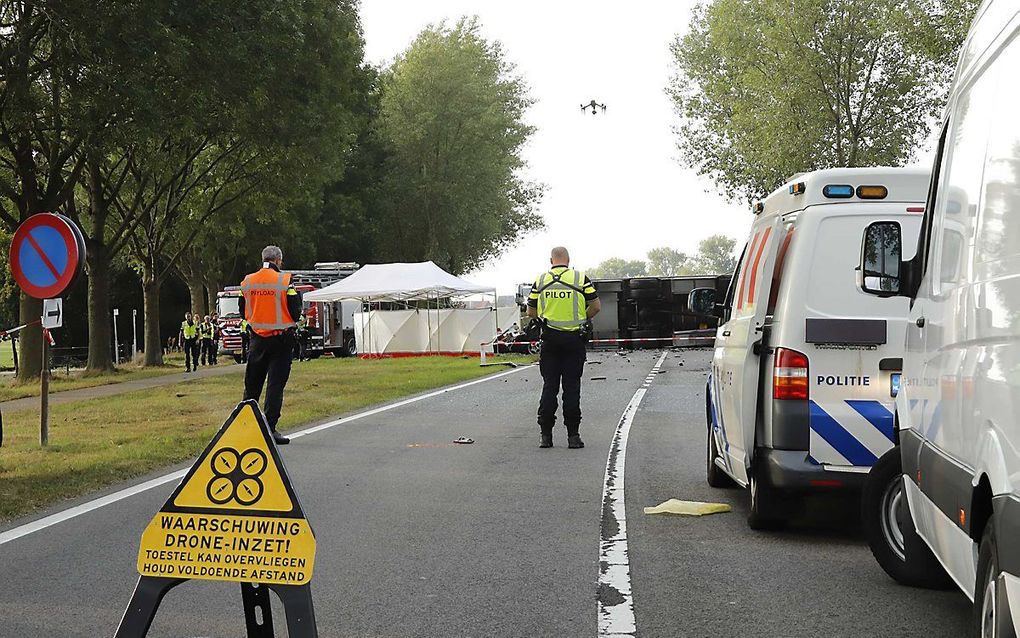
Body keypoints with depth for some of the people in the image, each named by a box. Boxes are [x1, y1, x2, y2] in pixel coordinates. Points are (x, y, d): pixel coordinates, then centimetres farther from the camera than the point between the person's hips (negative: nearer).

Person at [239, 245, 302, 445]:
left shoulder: (247, 282, 3)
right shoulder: (285, 281, -11)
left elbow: (244, 313, 11)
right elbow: (295, 313, -10)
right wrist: (297, 296, 10)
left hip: (257, 339, 4)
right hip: (281, 339, -4)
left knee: (252, 384, 15)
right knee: (275, 384, -3)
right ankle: (269, 428, -6)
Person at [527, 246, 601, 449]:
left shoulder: (540, 280, 3)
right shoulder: (580, 278, -2)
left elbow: (531, 312, 7)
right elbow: (596, 306, -2)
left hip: (549, 339, 1)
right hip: (574, 339, -1)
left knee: (549, 386, 7)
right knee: (572, 387, 3)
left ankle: (546, 434, 6)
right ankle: (573, 435, 2)